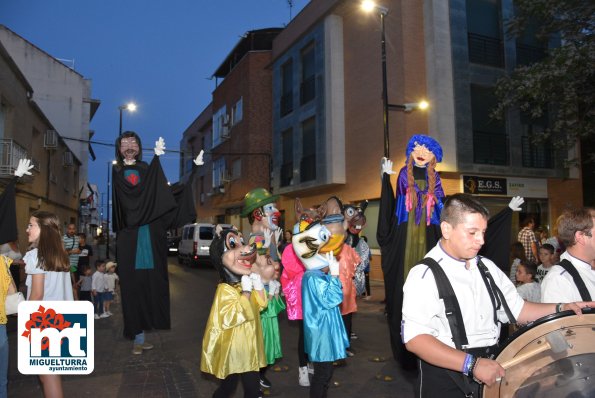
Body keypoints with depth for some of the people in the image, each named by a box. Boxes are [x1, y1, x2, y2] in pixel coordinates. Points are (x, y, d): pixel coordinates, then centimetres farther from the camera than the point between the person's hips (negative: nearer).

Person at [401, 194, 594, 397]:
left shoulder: (487, 268, 7)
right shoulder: (424, 275, -17)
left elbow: (517, 310, 13)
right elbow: (415, 338, -24)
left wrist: (562, 308, -1)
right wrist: (472, 364, -28)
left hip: (490, 373, 7)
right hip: (445, 378, -6)